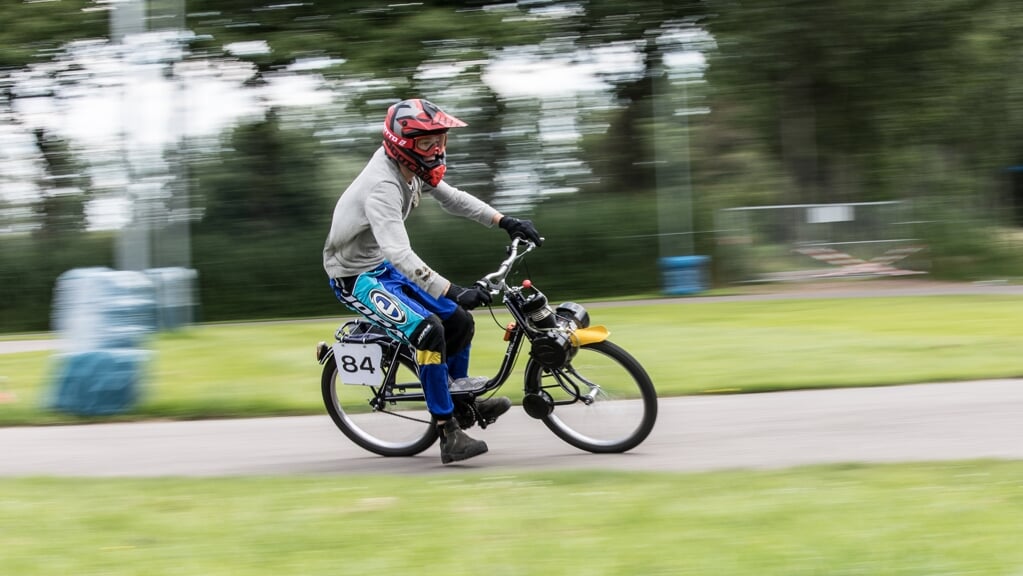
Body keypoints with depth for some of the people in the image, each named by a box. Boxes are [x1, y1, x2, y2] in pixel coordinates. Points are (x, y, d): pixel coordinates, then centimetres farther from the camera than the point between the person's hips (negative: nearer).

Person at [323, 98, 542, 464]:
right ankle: (448, 434, -22)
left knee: (460, 322, 8)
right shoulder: (382, 186, -31)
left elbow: (451, 198, 11)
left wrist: (505, 222, 0)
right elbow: (400, 253, -42)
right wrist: (453, 292, -47)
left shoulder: (413, 171, -3)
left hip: (383, 268, 9)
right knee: (428, 330, -27)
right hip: (355, 278, -9)